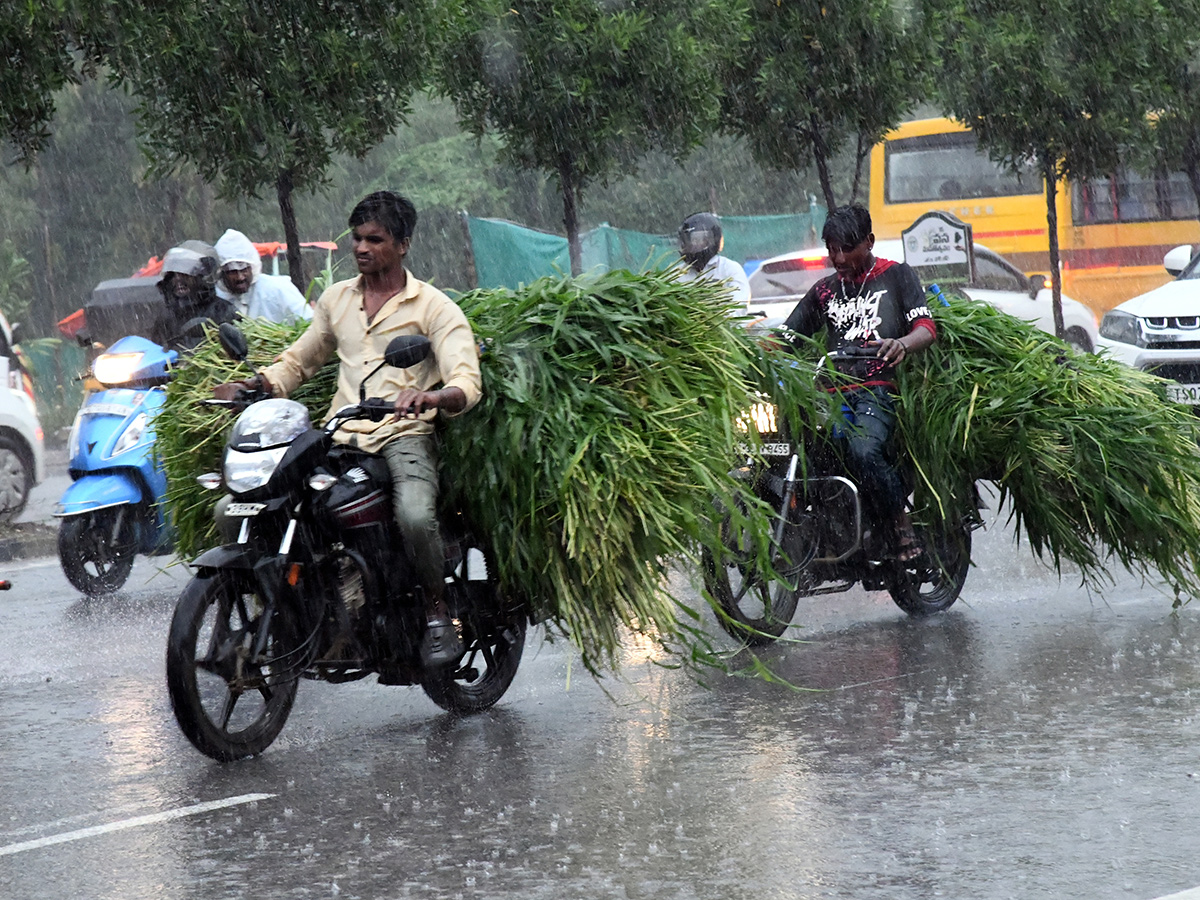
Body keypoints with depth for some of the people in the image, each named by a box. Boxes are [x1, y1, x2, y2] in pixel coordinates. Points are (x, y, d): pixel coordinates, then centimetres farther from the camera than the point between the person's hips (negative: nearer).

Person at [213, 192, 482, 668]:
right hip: (340, 439, 5)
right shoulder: (336, 299, 20)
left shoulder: (433, 306, 4)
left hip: (404, 437, -5)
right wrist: (254, 385, 7)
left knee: (415, 517, -35)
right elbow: (297, 361, 28)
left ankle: (437, 612, -11)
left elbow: (467, 383, -7)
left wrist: (431, 398, -31)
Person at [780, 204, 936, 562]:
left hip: (879, 389, -5)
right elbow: (786, 335, 21)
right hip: (833, 394, 5)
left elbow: (927, 326, 0)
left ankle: (903, 526, -20)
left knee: (862, 450, -34)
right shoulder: (824, 290, 25)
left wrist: (902, 344, -24)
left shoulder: (896, 276, 12)